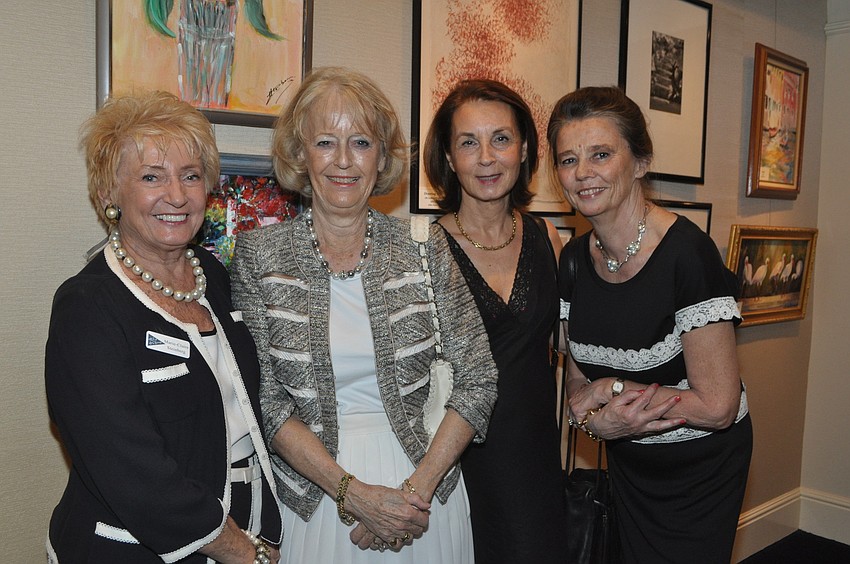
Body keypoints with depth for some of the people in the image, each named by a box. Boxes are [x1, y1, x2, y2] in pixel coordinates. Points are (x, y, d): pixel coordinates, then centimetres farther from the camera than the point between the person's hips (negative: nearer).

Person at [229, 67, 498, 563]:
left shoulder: (427, 248, -5)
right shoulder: (259, 255, -6)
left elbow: (478, 380, -4)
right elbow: (266, 400, -8)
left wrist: (418, 488, -12)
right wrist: (352, 491, -16)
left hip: (422, 483, 1)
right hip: (312, 493, -1)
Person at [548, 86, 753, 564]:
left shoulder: (687, 253, -26)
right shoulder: (574, 259, -7)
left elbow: (717, 405, -26)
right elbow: (578, 377, 2)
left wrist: (613, 389, -17)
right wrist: (597, 420, -19)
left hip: (701, 466, -5)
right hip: (627, 462, 6)